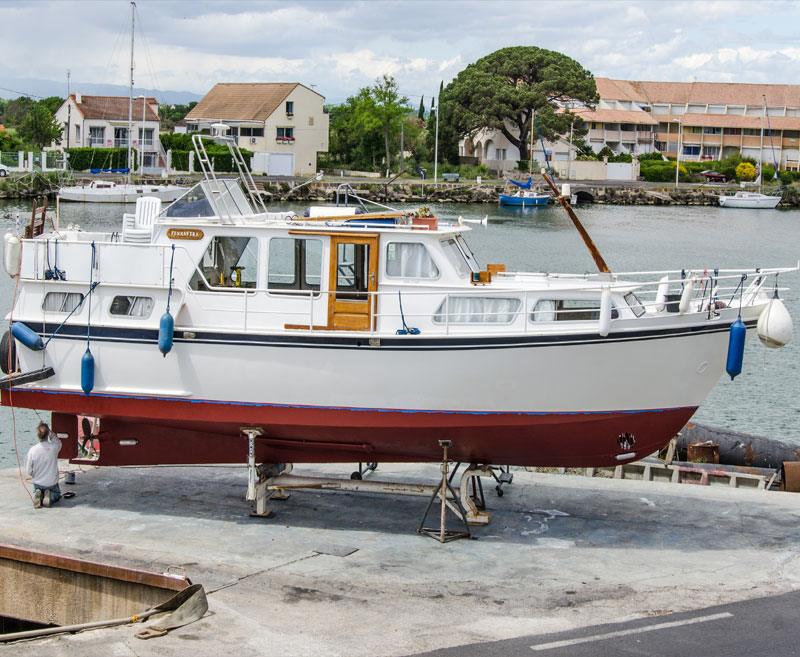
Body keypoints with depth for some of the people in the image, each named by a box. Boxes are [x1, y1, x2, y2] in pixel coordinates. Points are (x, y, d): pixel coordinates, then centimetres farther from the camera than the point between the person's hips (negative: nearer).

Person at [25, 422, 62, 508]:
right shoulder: (53, 447, -20)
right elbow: (58, 442, 9)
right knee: (57, 495, 29)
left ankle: (39, 495, -4)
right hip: (52, 482, 0)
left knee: (35, 492, 32)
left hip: (38, 483, 0)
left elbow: (29, 471, -9)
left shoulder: (32, 450, -20)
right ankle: (50, 497, -5)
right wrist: (50, 431, 4)